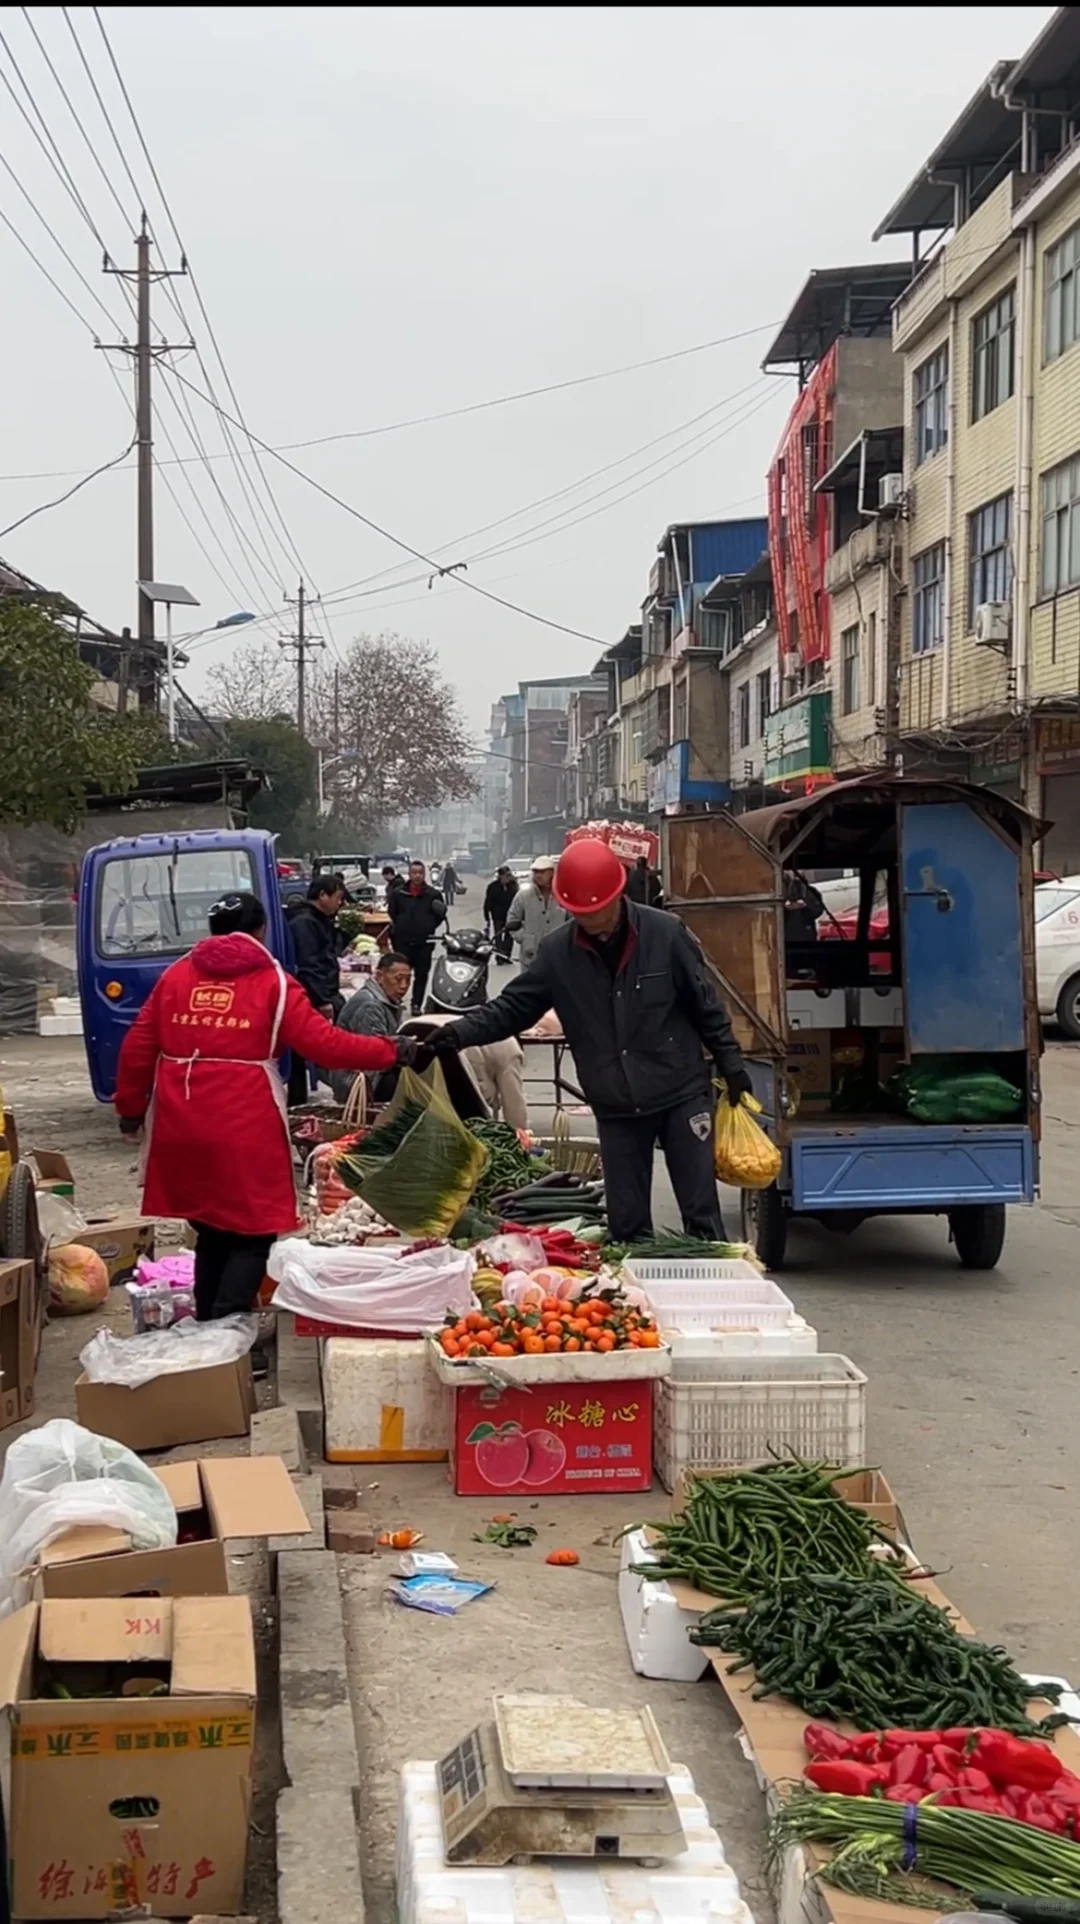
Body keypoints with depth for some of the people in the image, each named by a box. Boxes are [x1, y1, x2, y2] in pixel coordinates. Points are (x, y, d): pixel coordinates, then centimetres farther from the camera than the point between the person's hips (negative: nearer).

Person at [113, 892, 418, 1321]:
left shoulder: (175, 976, 11)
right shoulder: (273, 982, 0)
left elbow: (137, 1049, 11)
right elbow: (324, 1044, -5)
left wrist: (130, 1107, 22)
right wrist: (391, 1051, 4)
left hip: (181, 1130, 5)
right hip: (244, 1133, -5)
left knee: (211, 1231, 20)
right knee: (251, 1234, 5)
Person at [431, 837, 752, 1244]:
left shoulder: (666, 934, -10)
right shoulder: (557, 951, -3)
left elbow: (706, 1005, -3)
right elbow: (513, 1007, 1)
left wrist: (731, 1067, 0)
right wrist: (460, 1033, -14)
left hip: (681, 1093, -3)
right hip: (615, 1108, 3)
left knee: (701, 1215, 3)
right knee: (626, 1226, 9)